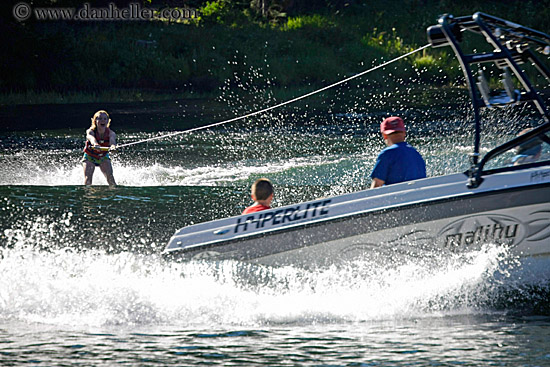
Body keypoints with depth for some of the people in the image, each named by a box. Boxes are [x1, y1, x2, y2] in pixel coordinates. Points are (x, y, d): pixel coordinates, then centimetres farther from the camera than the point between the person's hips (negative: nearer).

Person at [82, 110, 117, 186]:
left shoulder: (110, 133, -22)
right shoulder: (90, 131, -26)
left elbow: (112, 140, -45)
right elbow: (91, 138, -50)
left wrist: (113, 146, -71)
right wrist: (95, 144, -75)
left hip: (103, 157, 2)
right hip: (90, 157, -2)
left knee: (110, 177, -17)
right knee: (88, 179, -19)